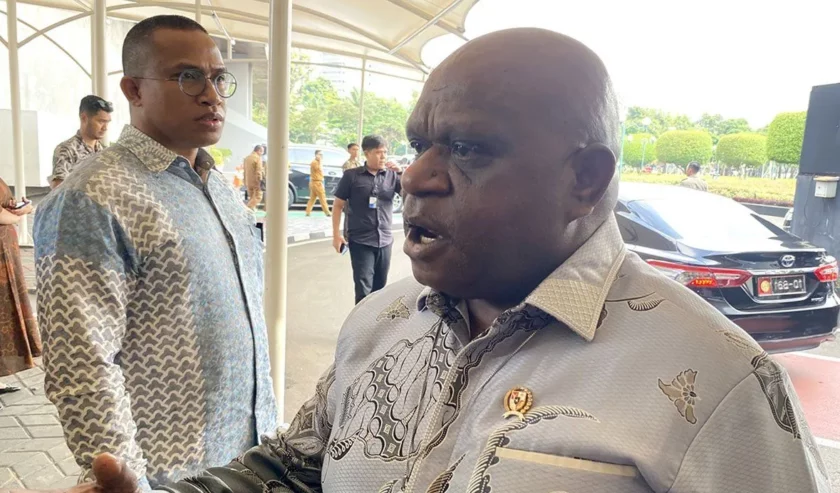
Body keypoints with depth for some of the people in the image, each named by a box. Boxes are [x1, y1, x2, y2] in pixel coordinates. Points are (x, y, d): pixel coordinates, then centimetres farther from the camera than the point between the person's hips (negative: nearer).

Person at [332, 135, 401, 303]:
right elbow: (338, 205, 0)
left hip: (385, 240, 4)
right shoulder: (352, 175, -3)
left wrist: (403, 171, -13)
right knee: (364, 289, -5)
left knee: (379, 287, 13)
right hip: (360, 241, -3)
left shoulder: (392, 175, 4)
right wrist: (336, 234, -6)